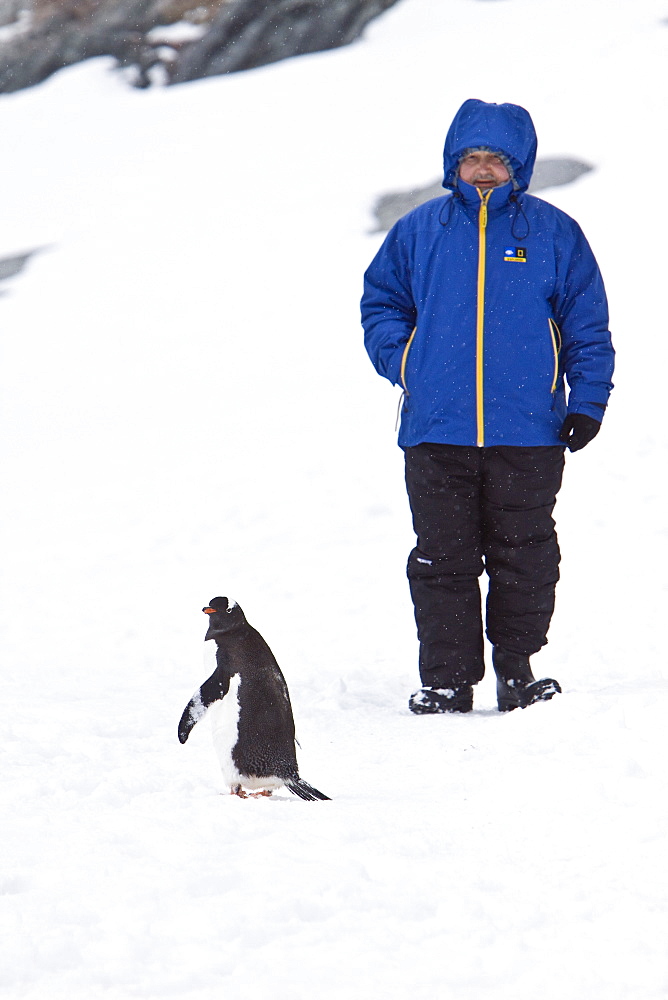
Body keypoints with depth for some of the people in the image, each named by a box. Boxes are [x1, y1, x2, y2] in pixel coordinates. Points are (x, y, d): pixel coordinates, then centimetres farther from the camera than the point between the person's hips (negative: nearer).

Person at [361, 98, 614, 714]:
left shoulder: (553, 234, 4)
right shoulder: (419, 231, 7)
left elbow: (586, 324, 6)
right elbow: (380, 303, 16)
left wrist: (588, 401, -1)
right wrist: (402, 361, 0)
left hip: (527, 434, -1)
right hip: (436, 432, 1)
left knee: (524, 559, 5)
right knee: (442, 561, 3)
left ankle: (517, 671, 17)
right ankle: (446, 680, 9)